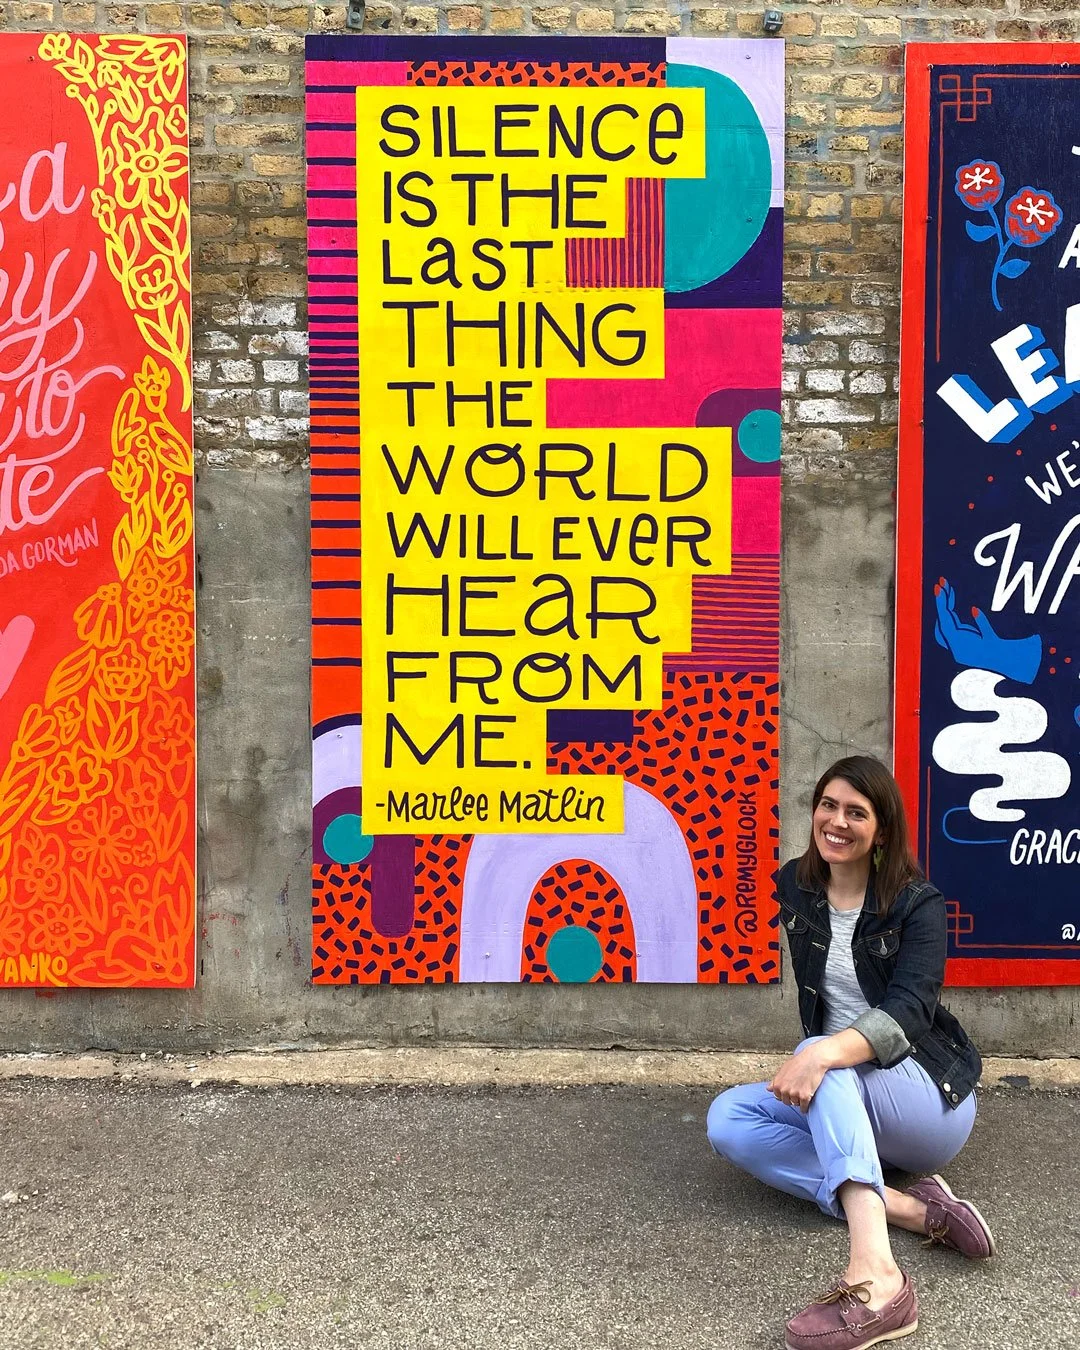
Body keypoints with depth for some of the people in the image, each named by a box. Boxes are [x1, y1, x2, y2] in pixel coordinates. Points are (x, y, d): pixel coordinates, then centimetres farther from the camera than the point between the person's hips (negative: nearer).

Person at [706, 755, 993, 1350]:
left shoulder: (918, 904, -14)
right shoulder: (795, 888, 2)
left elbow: (909, 1010, -29)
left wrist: (825, 1053, -46)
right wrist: (811, 1061, 1)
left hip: (929, 1096, -6)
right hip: (843, 1105, 6)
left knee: (826, 1065, -37)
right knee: (727, 1120, -20)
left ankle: (875, 1280, -55)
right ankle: (915, 1209, -28)